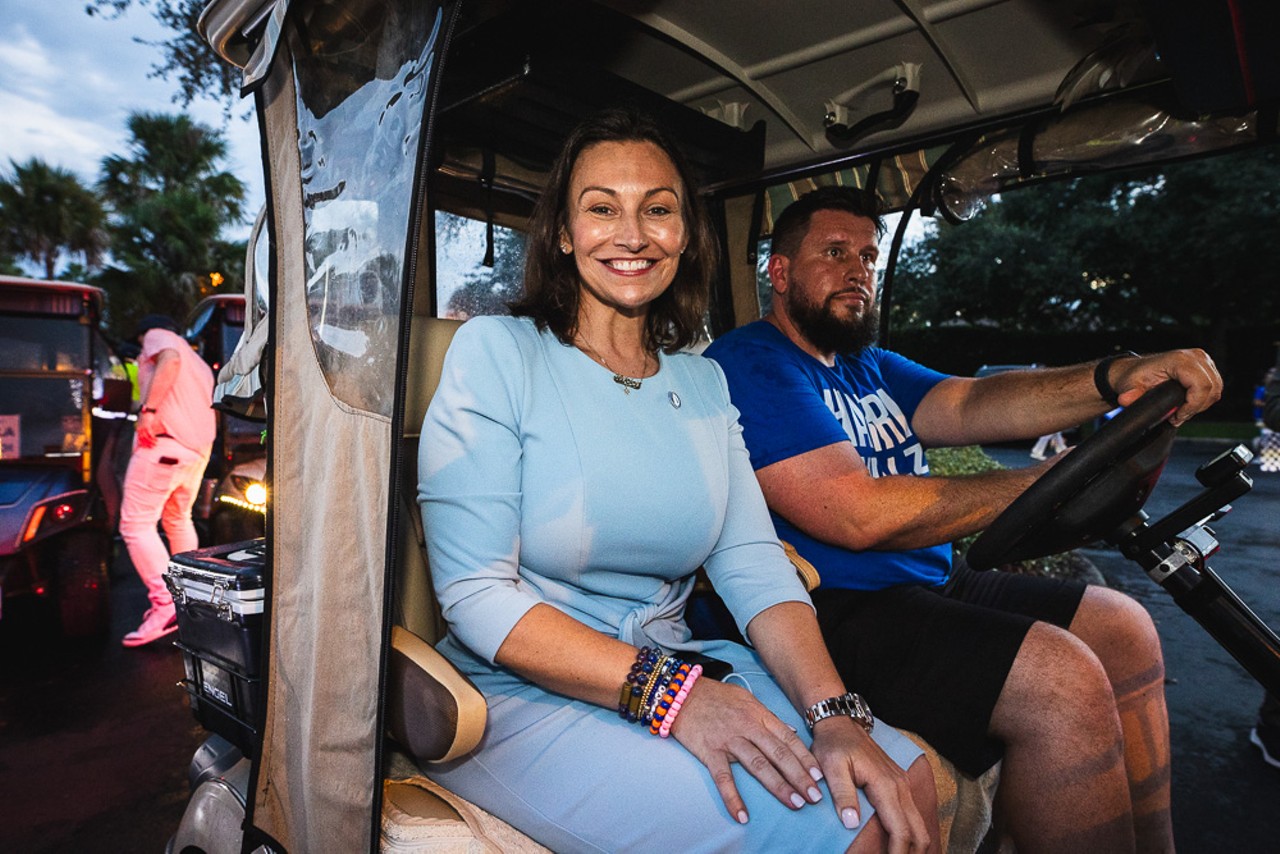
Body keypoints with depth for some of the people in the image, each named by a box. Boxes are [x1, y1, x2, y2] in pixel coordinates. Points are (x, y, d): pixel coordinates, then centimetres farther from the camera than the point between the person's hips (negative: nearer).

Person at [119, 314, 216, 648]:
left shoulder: (157, 336, 7)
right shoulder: (199, 364, 31)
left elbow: (170, 358, -17)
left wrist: (147, 409, -22)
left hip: (165, 439, -9)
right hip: (199, 448, 9)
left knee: (136, 524, -9)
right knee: (179, 520, 24)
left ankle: (165, 607, -18)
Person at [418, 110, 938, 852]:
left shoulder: (703, 383, 7)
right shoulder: (494, 353, -10)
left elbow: (755, 566, 0)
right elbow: (477, 596, -16)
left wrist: (835, 713, -16)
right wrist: (665, 691, -24)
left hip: (677, 667, 5)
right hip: (526, 697, -4)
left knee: (903, 788, -10)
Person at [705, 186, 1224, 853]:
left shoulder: (870, 367, 19)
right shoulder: (747, 365, -12)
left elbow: (971, 405, 1)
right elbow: (859, 515, -21)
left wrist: (1118, 377, -16)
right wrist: (1045, 483, -13)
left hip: (928, 585, 10)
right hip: (830, 615, -10)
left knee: (1122, 627, 7)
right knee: (1062, 677, -23)